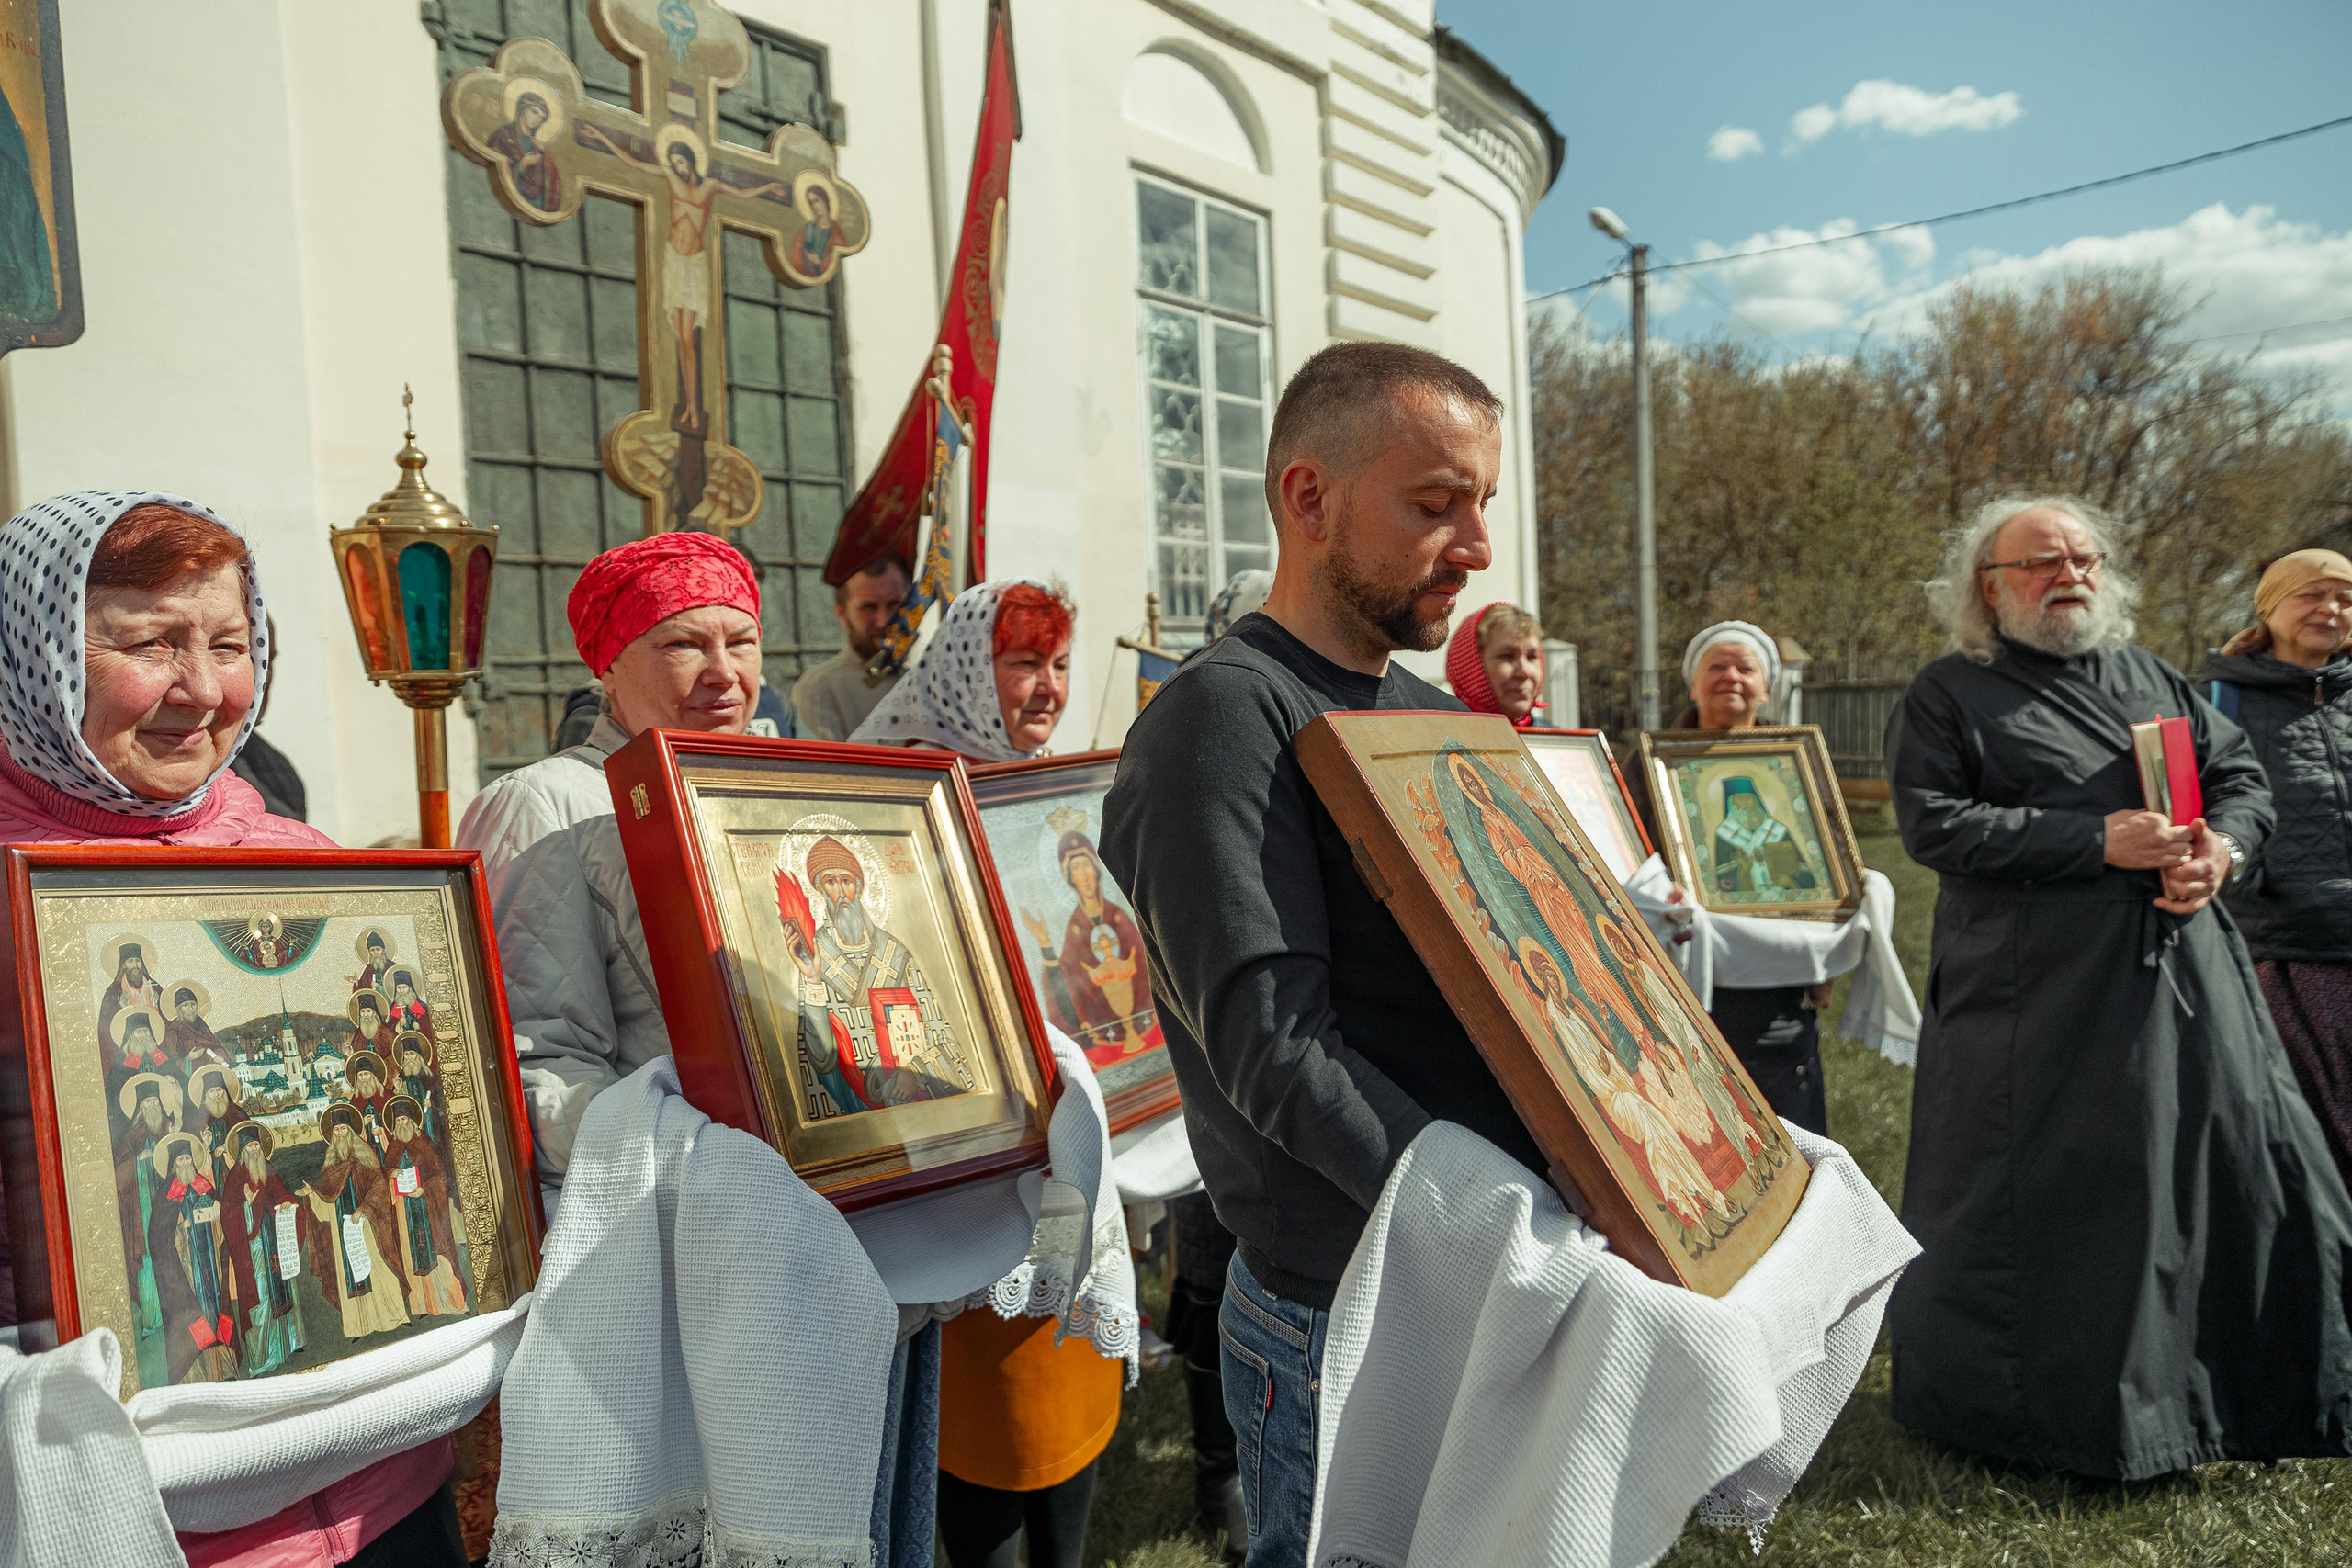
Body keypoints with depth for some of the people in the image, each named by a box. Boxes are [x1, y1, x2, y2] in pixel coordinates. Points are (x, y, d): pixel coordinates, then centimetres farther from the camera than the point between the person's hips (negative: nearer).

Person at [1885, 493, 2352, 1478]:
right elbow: (1931, 822, -13)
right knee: (2050, 1192, 0)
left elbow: (2241, 771, 18)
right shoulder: (1948, 694, -2)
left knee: (2245, 1161, 10)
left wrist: (2224, 844, -5)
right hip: (2041, 995, -6)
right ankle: (2050, 1406, 18)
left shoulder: (2148, 677, 18)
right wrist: (2096, 840, -17)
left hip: (2187, 975, 6)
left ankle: (2265, 1395, 29)